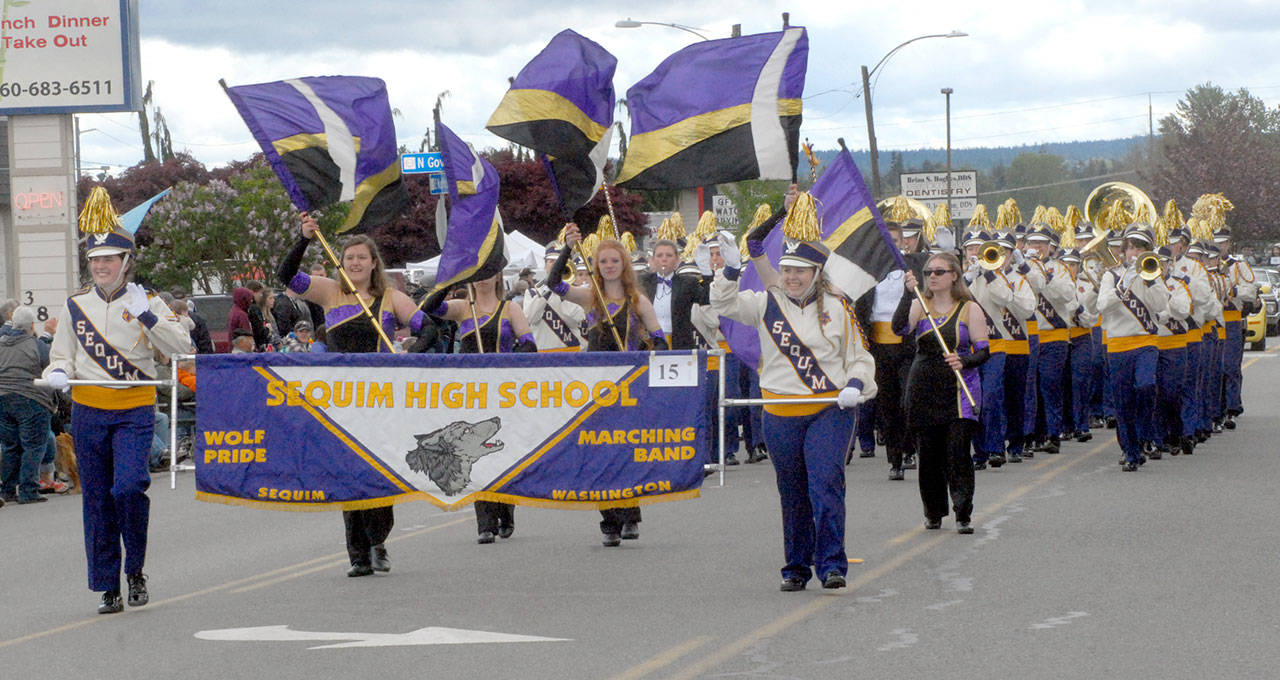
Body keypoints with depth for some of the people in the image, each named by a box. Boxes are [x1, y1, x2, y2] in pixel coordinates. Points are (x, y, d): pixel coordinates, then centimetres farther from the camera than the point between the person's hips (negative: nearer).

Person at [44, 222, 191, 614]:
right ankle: (108, 588, 13)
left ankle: (136, 571, 1)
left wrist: (146, 316, -19)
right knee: (97, 501, 4)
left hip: (135, 411, -3)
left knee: (129, 487, -20)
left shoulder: (146, 302, 2)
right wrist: (58, 372, -8)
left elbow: (180, 346, -8)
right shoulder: (75, 307, 9)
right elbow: (62, 355, 15)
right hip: (88, 412, 3)